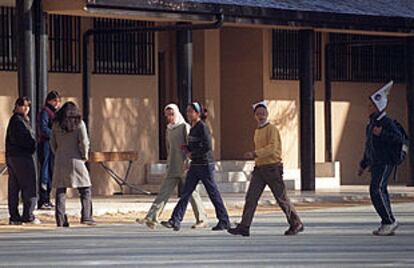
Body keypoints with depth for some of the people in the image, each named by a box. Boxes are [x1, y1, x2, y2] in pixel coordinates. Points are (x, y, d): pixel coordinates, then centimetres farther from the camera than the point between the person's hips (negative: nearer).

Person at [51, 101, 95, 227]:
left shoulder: (56, 125, 7)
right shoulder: (79, 124, -4)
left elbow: (52, 143, 9)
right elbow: (84, 142, -8)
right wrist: (84, 156, 5)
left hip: (60, 160, 3)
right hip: (75, 160, -3)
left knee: (60, 190, 6)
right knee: (85, 189, 6)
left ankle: (60, 219, 2)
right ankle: (86, 216, -2)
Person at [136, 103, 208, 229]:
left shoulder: (184, 127, -5)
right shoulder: (169, 129, 16)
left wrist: (188, 163, -19)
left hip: (184, 167, -7)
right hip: (172, 169, 7)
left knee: (191, 193, -1)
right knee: (164, 192, -2)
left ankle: (202, 220, 8)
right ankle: (151, 219, -9)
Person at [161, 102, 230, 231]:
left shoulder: (202, 127, -13)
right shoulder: (193, 128, 13)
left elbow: (207, 147, -21)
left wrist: (192, 154, -13)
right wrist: (187, 147, 6)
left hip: (205, 165, -9)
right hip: (195, 166, 9)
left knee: (213, 194, 0)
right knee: (185, 193, 0)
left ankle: (224, 221, 11)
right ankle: (175, 221, -5)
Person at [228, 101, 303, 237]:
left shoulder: (271, 129, -10)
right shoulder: (258, 131, 17)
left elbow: (272, 148, -23)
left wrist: (254, 154, -27)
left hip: (272, 168, -7)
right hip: (259, 169, 7)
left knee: (281, 198, 1)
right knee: (251, 197, -5)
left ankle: (296, 224, 16)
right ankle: (244, 227, -9)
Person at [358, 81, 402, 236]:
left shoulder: (387, 122, -10)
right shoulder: (371, 124, 18)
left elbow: (399, 138, -21)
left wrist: (382, 134, -27)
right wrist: (363, 165, 27)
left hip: (385, 163, -9)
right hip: (375, 164, 9)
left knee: (377, 190, -18)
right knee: (380, 192, 7)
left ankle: (389, 221, -13)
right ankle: (387, 224, 11)